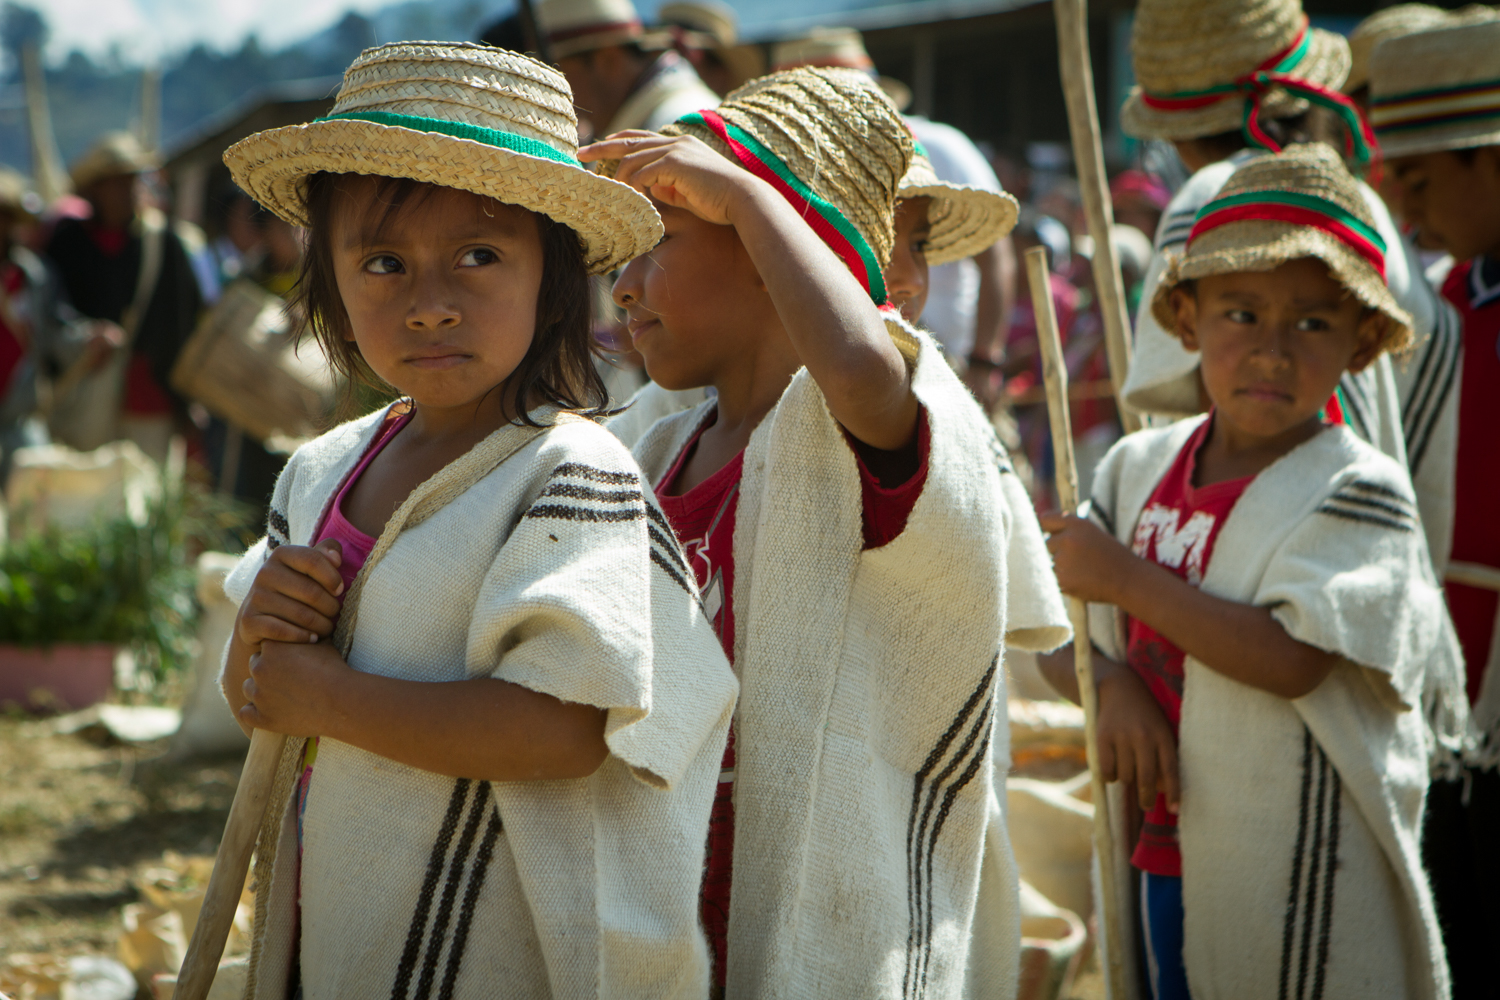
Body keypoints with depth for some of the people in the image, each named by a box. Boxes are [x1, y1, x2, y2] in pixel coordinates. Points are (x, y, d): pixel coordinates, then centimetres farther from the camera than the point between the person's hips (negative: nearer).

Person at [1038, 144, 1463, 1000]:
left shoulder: (1359, 492, -11)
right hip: (1159, 859, 5)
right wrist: (1113, 684, -12)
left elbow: (1293, 660, -22)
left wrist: (1124, 577, -18)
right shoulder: (1138, 468, 6)